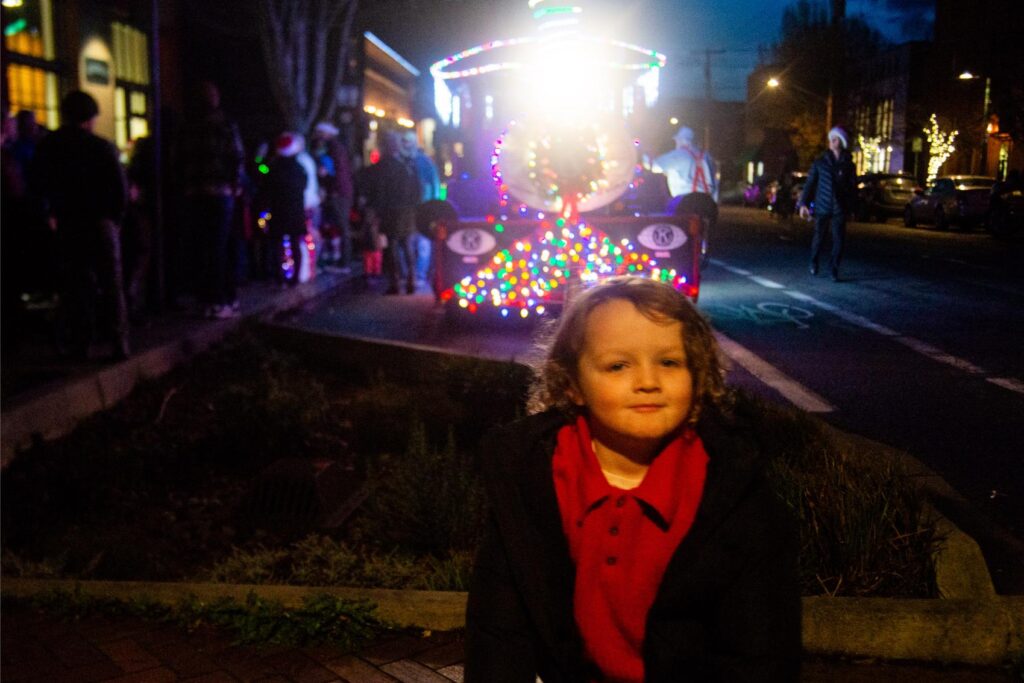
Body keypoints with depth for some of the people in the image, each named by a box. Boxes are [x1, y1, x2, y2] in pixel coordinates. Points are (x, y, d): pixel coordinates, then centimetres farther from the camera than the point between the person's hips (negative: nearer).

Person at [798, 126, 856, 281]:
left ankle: (834, 269, 8)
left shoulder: (848, 165, 5)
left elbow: (853, 187, 8)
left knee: (839, 239, -4)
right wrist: (803, 204, -4)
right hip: (822, 206, 0)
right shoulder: (820, 162, 3)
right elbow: (810, 183, 3)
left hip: (839, 209, 0)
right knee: (818, 237, 7)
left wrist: (849, 206, 0)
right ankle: (813, 262, 30)